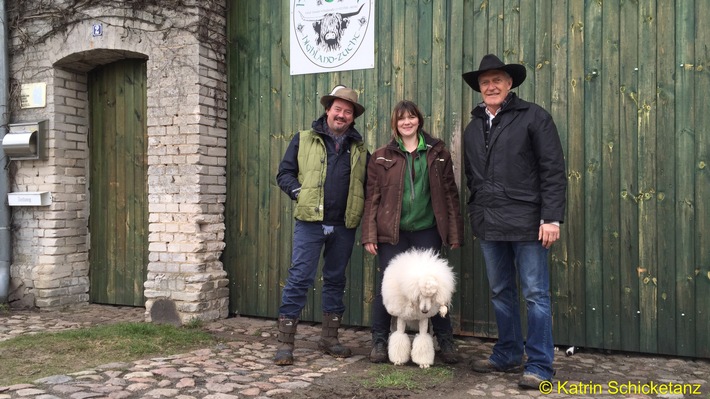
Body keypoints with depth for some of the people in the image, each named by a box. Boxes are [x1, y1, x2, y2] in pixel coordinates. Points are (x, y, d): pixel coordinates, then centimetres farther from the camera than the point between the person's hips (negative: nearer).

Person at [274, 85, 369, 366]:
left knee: (336, 279, 11)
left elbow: (367, 186, 18)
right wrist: (299, 193, -9)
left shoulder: (360, 149, 14)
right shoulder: (304, 140, 6)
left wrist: (360, 211, 2)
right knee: (299, 278, -5)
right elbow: (285, 173, 6)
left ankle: (329, 337, 23)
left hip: (344, 226, 3)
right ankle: (285, 341, 3)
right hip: (310, 221, -3)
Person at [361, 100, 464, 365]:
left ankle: (445, 341, 21)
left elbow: (450, 194, 6)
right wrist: (369, 235, -4)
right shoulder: (382, 157, 5)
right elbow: (372, 197, 2)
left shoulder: (437, 154, 6)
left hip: (427, 231, 0)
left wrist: (454, 233, 1)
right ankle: (379, 341, 20)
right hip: (392, 233, 0)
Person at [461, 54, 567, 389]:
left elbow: (554, 171, -8)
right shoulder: (472, 128, 15)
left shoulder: (533, 117, -3)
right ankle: (507, 355, 26)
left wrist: (551, 217, -14)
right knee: (500, 294, 13)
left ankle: (539, 366, 8)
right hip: (489, 224, 6)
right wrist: (477, 215, 13)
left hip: (526, 222, -5)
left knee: (535, 295, 0)